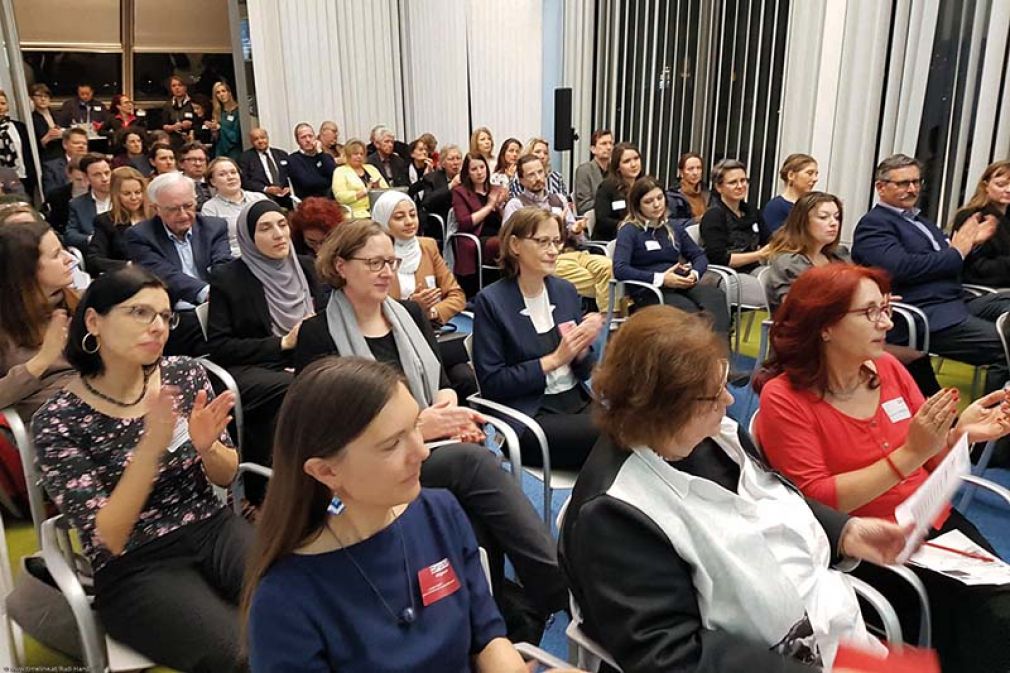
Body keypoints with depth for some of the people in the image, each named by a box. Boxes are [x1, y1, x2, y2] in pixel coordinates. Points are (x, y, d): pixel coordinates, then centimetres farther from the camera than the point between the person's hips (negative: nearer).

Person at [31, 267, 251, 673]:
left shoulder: (184, 374, -2)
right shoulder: (57, 422, -11)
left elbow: (226, 476, 6)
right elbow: (105, 541, -16)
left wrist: (206, 446, -18)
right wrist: (151, 447, -30)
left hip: (214, 528, 4)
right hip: (135, 568, -4)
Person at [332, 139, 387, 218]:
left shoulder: (371, 168, 22)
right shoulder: (340, 171, 6)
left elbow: (387, 190, 18)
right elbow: (340, 197, -8)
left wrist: (379, 189, -5)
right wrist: (365, 192, -12)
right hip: (359, 214, -5)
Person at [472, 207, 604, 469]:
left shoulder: (566, 290, 8)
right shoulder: (491, 301, -7)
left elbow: (584, 372, 13)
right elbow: (490, 383, -10)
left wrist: (582, 348, -9)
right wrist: (553, 359, -14)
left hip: (578, 402, 6)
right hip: (529, 416, -6)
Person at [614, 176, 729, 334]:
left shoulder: (674, 226, 20)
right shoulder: (629, 230, 2)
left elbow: (699, 255, 21)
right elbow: (619, 269, -13)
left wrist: (694, 273, -3)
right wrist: (661, 279, -19)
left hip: (680, 285, 5)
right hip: (648, 291, -5)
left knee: (716, 296, -30)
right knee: (689, 310, -37)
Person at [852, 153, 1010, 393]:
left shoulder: (919, 220, 25)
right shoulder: (873, 224, -4)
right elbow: (900, 268, -20)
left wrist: (970, 243, 6)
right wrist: (956, 252, -9)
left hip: (957, 304, 10)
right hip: (925, 317, -10)